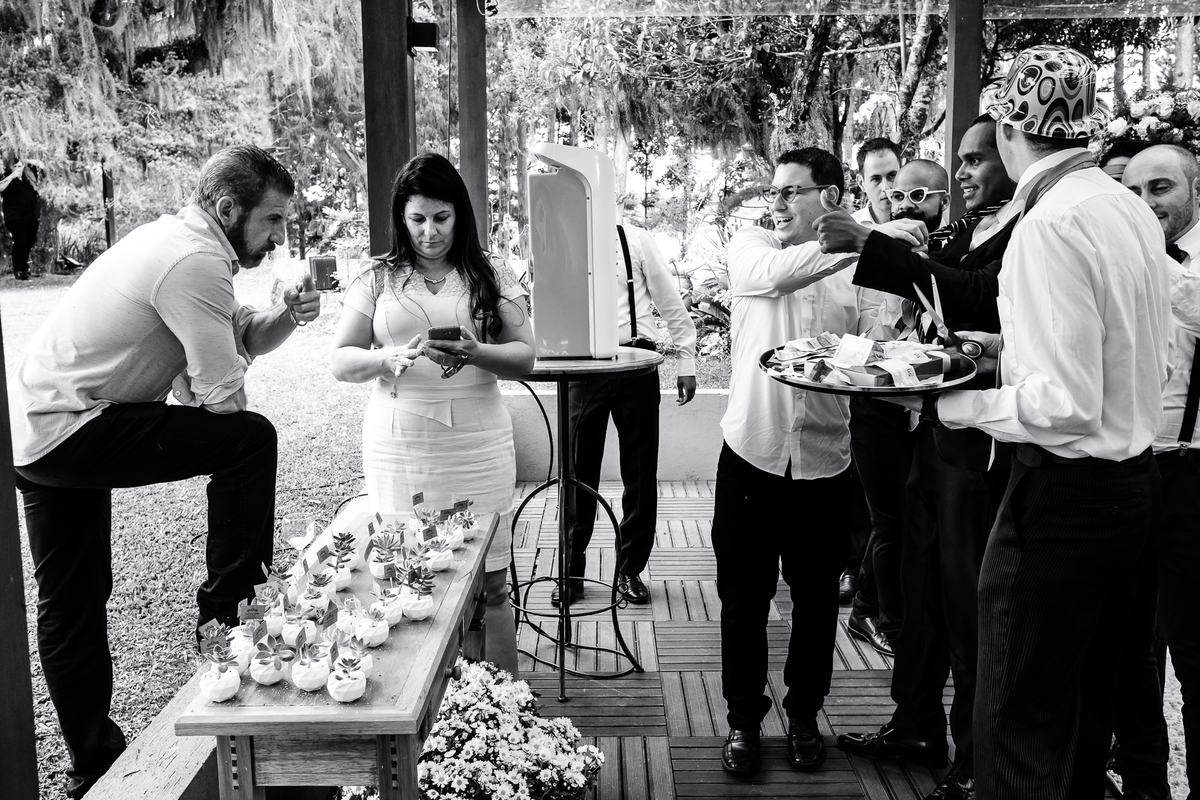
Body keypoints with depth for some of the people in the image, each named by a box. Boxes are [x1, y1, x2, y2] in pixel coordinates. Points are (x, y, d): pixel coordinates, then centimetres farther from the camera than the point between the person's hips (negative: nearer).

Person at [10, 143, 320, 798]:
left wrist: (287, 316, -3)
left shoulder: (180, 241, 13)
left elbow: (240, 337, 16)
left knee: (71, 603, 17)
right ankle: (228, 608, -4)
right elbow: (222, 394, -19)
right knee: (250, 438, -15)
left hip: (29, 429, 11)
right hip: (69, 430, -11)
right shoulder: (197, 261, -19)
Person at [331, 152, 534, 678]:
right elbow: (341, 363, 5)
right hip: (398, 449, 1)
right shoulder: (377, 279, 9)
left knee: (489, 586, 1)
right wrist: (391, 358, -16)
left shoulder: (491, 276, 8)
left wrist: (475, 354, -17)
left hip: (478, 446, 0)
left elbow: (524, 357, 4)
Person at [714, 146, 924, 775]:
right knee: (743, 598, 8)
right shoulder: (750, 247, 1)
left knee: (816, 599, 13)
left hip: (824, 461, 1)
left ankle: (804, 715, 33)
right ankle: (743, 719, 27)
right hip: (752, 453, 0)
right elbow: (775, 273, -22)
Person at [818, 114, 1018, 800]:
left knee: (969, 595, 1)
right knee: (923, 582, 17)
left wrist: (870, 245, -26)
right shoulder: (963, 230, 14)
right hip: (935, 425, 8)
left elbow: (979, 296, -27)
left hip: (981, 437, -8)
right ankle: (918, 725, 33)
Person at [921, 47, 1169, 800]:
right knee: (1086, 705, 22)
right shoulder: (1132, 210, 7)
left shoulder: (1049, 225, -20)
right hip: (1134, 479, 9)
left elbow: (1064, 404, -24)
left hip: (1067, 492, -9)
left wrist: (952, 404, -13)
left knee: (1020, 729, 3)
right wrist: (1012, 345, 15)